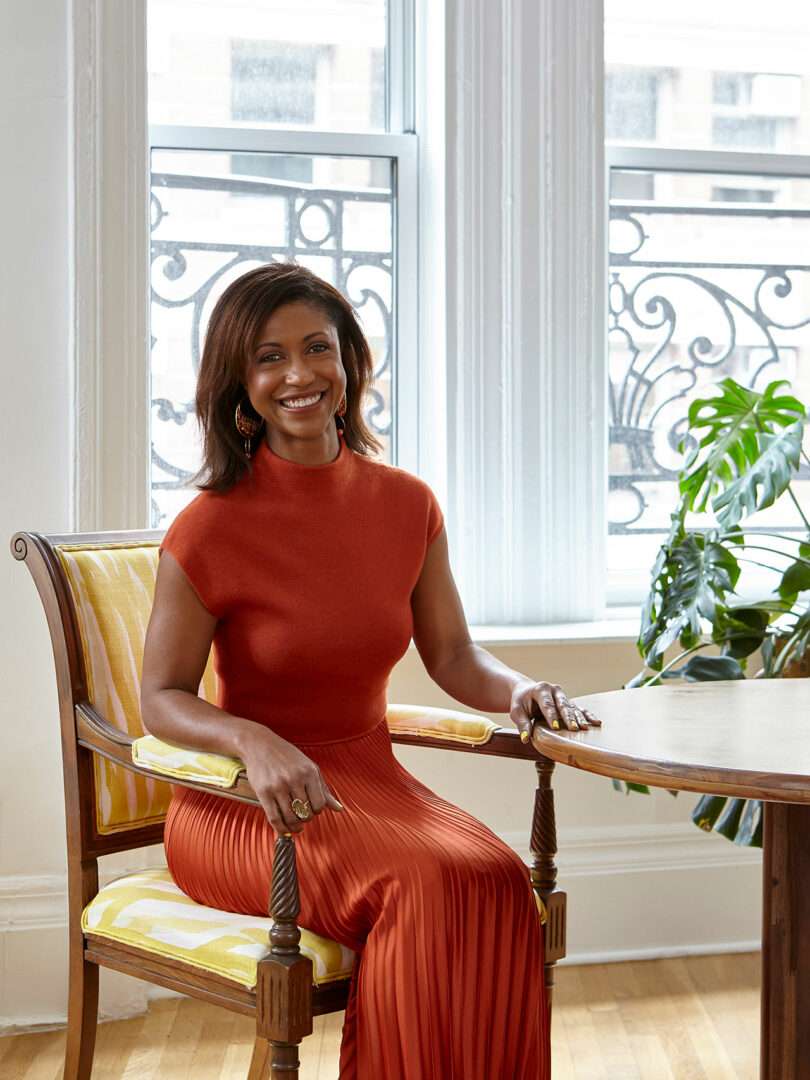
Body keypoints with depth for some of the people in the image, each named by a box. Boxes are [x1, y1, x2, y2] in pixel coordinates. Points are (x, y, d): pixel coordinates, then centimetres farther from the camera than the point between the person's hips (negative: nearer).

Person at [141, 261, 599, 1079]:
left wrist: (518, 690, -12)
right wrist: (254, 742, -28)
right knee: (425, 884, -30)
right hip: (245, 802, -4)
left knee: (497, 879, -25)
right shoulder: (210, 528, -12)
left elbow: (453, 656, 10)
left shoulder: (405, 504, 3)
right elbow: (162, 699, -8)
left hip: (370, 779, 5)